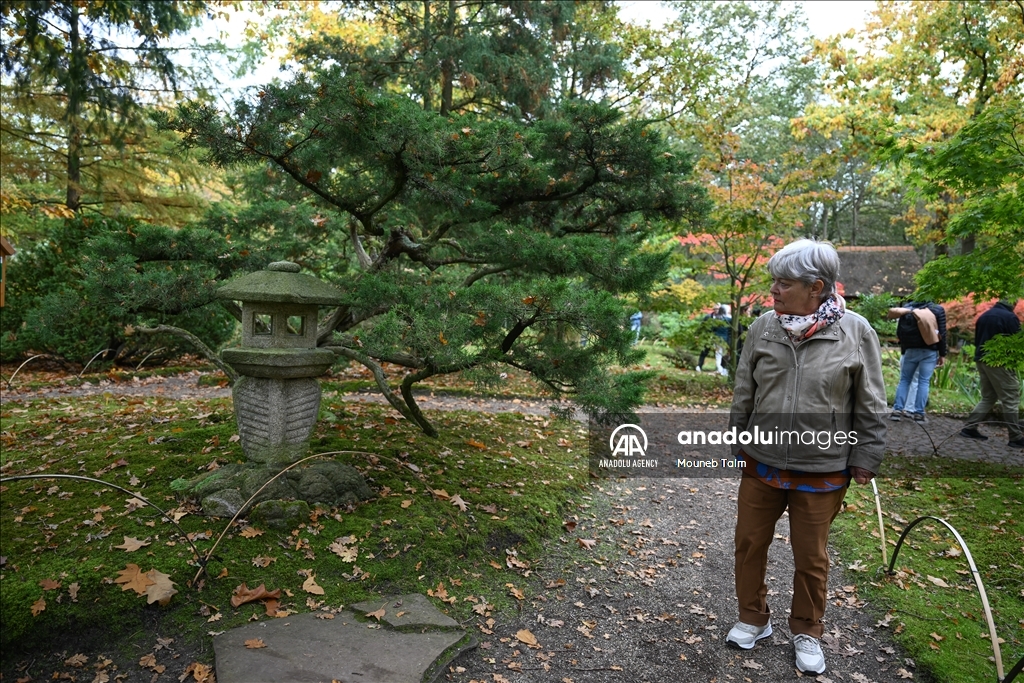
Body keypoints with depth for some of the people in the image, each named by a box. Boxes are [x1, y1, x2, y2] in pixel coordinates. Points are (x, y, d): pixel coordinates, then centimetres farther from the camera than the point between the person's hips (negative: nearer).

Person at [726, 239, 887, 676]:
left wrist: (865, 459, -1)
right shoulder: (763, 328, -5)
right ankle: (753, 618, 36)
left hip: (821, 471, -2)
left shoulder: (855, 332, -10)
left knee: (811, 557, 14)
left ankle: (807, 631, 38)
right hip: (761, 463, 3)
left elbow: (871, 407, -2)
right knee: (750, 543, 13)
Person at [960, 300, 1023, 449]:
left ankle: (969, 427, 10)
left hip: (981, 360, 7)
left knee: (988, 397, 15)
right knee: (1010, 400, -2)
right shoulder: (1010, 317, -9)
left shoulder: (984, 316, 13)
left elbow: (976, 340, 19)